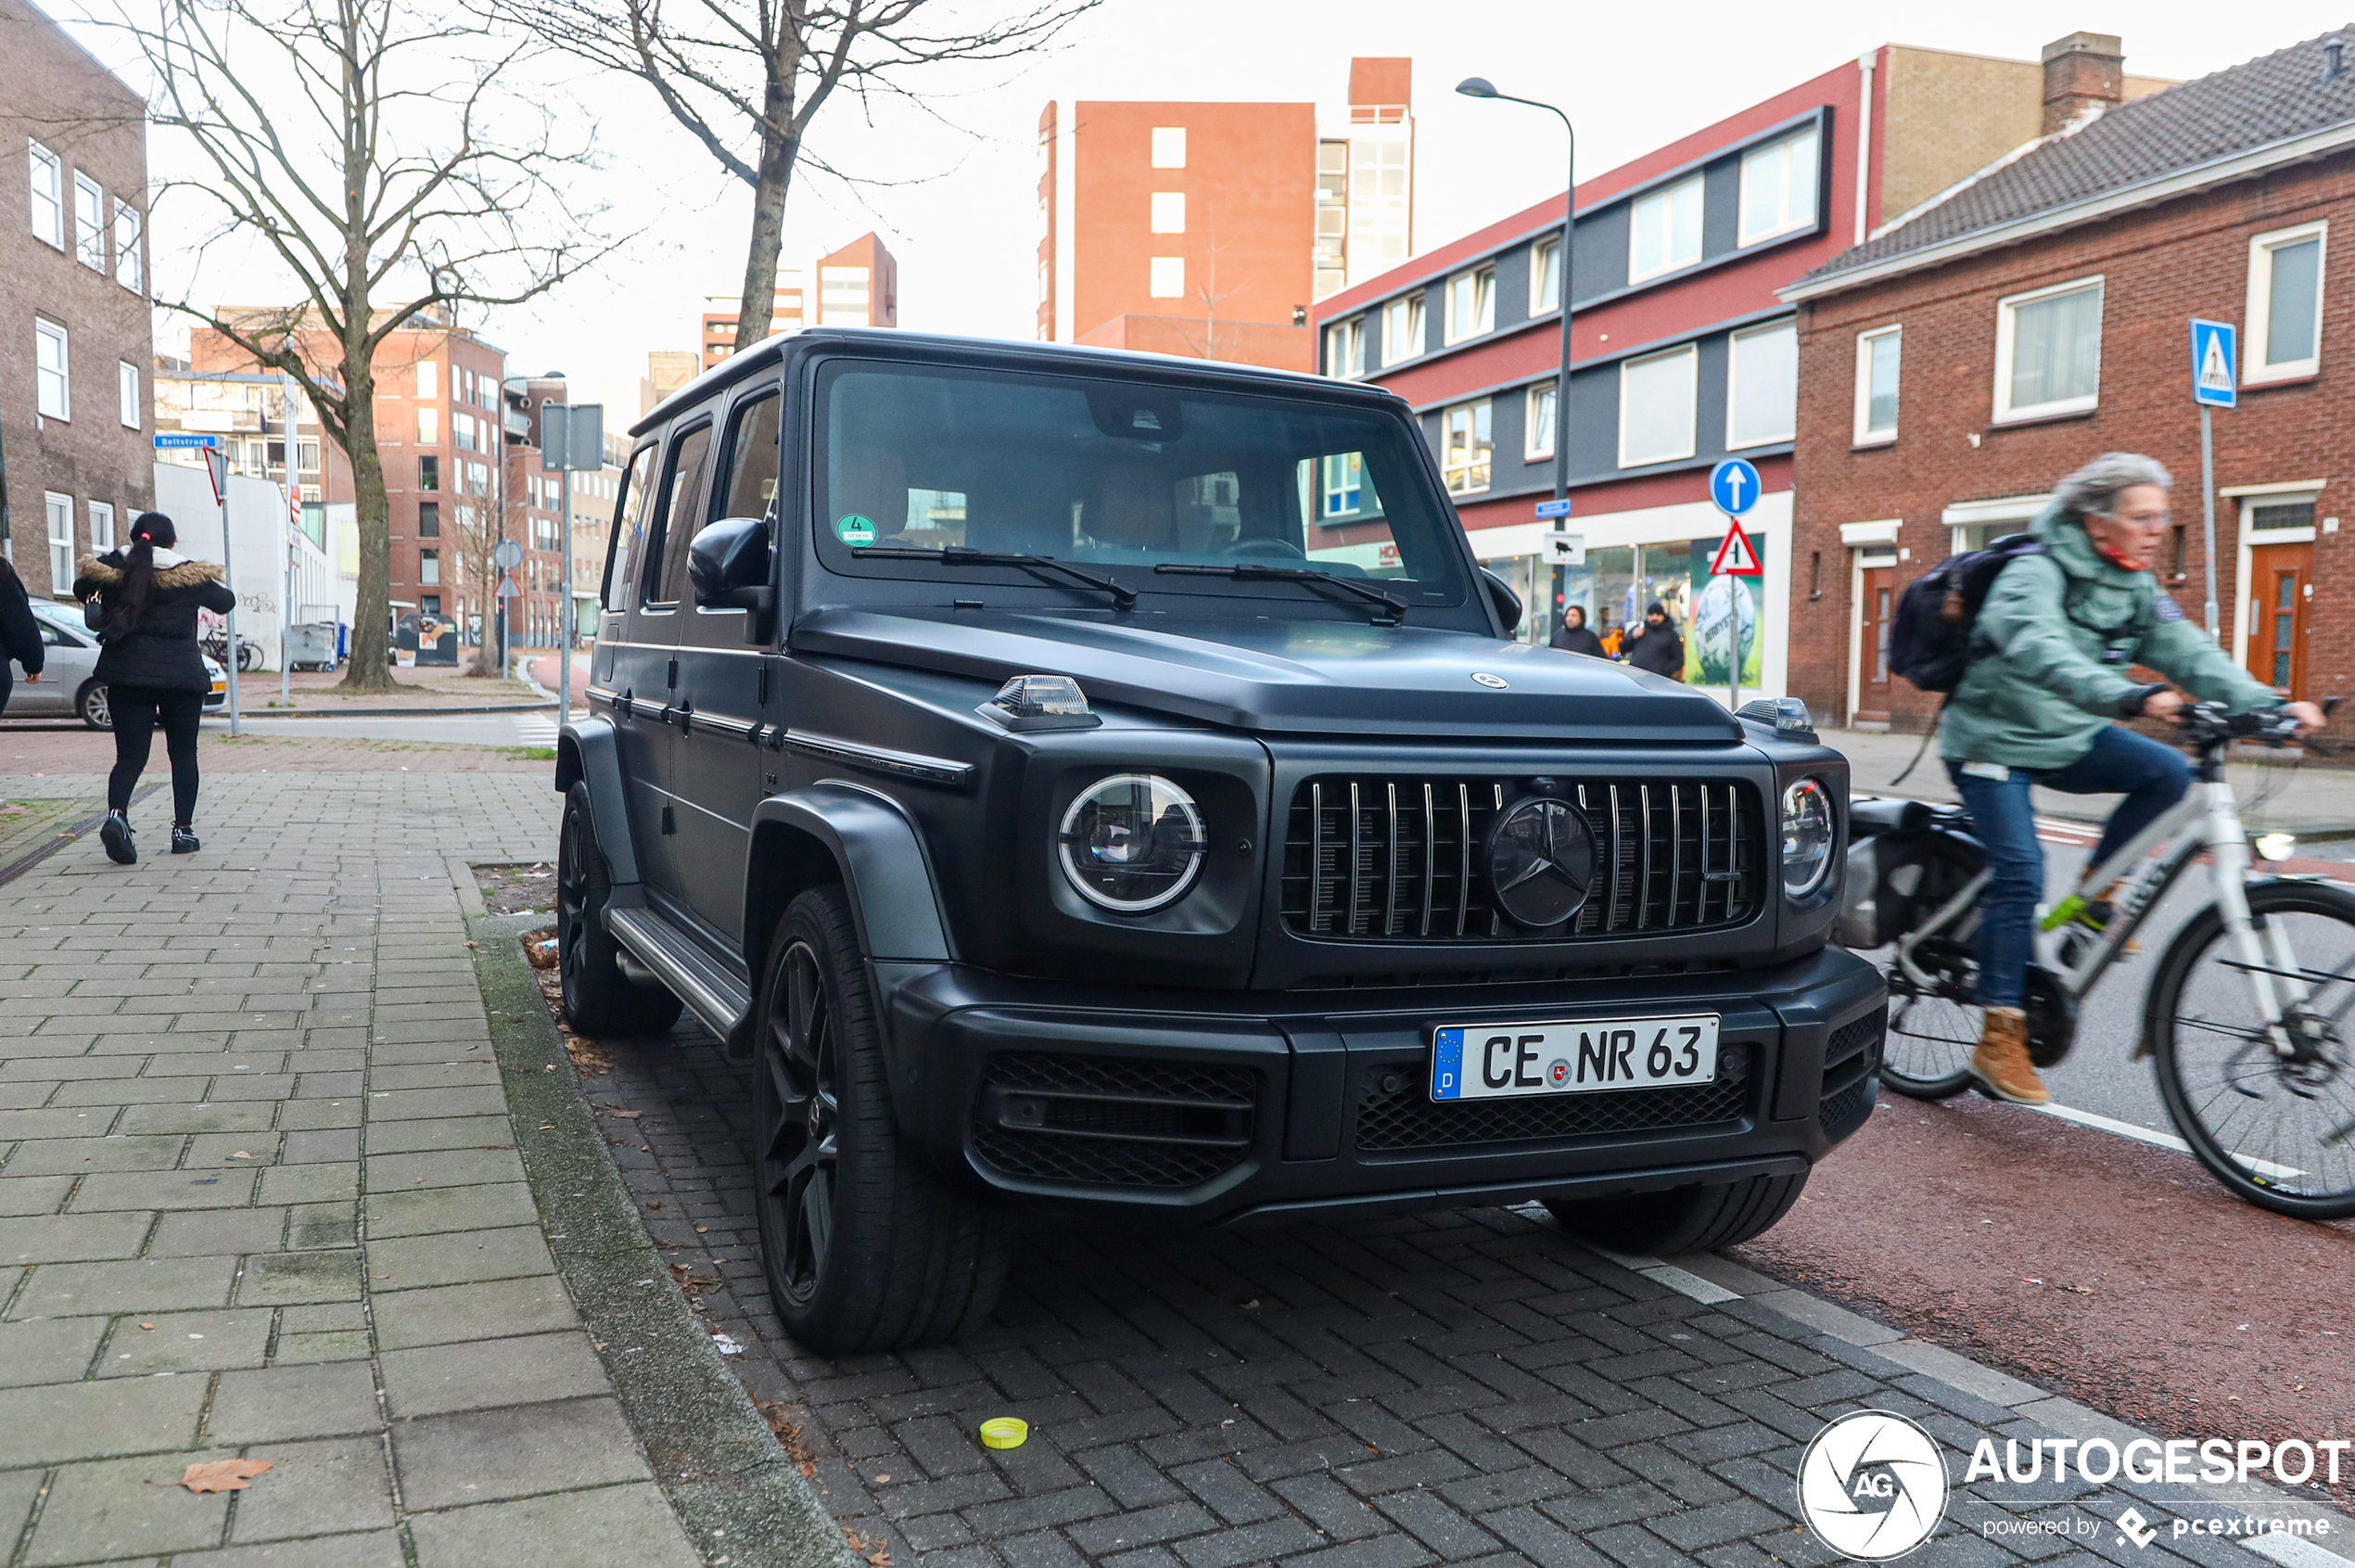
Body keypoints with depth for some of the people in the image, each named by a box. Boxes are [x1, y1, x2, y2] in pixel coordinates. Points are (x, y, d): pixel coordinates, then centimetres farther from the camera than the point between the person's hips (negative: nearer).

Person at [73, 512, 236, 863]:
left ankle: (116, 814, -24)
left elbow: (81, 589, 20)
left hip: (126, 676, 1)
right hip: (182, 674, -1)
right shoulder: (191, 575, -4)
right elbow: (225, 602, 12)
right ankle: (183, 829, 10)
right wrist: (217, 584, 31)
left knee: (130, 755, 3)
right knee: (183, 755, 12)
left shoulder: (114, 569, 1)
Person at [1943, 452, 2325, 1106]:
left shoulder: (2134, 587, 3)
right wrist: (2133, 698, -54)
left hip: (2067, 737, 7)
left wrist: (2267, 704, -20)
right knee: (2020, 874, -16)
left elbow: (2189, 651, -5)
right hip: (1993, 741, -7)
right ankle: (2000, 1039, -8)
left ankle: (2093, 897, 3)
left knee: (2167, 773, -15)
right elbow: (2042, 654, -40)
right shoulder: (2035, 573, -21)